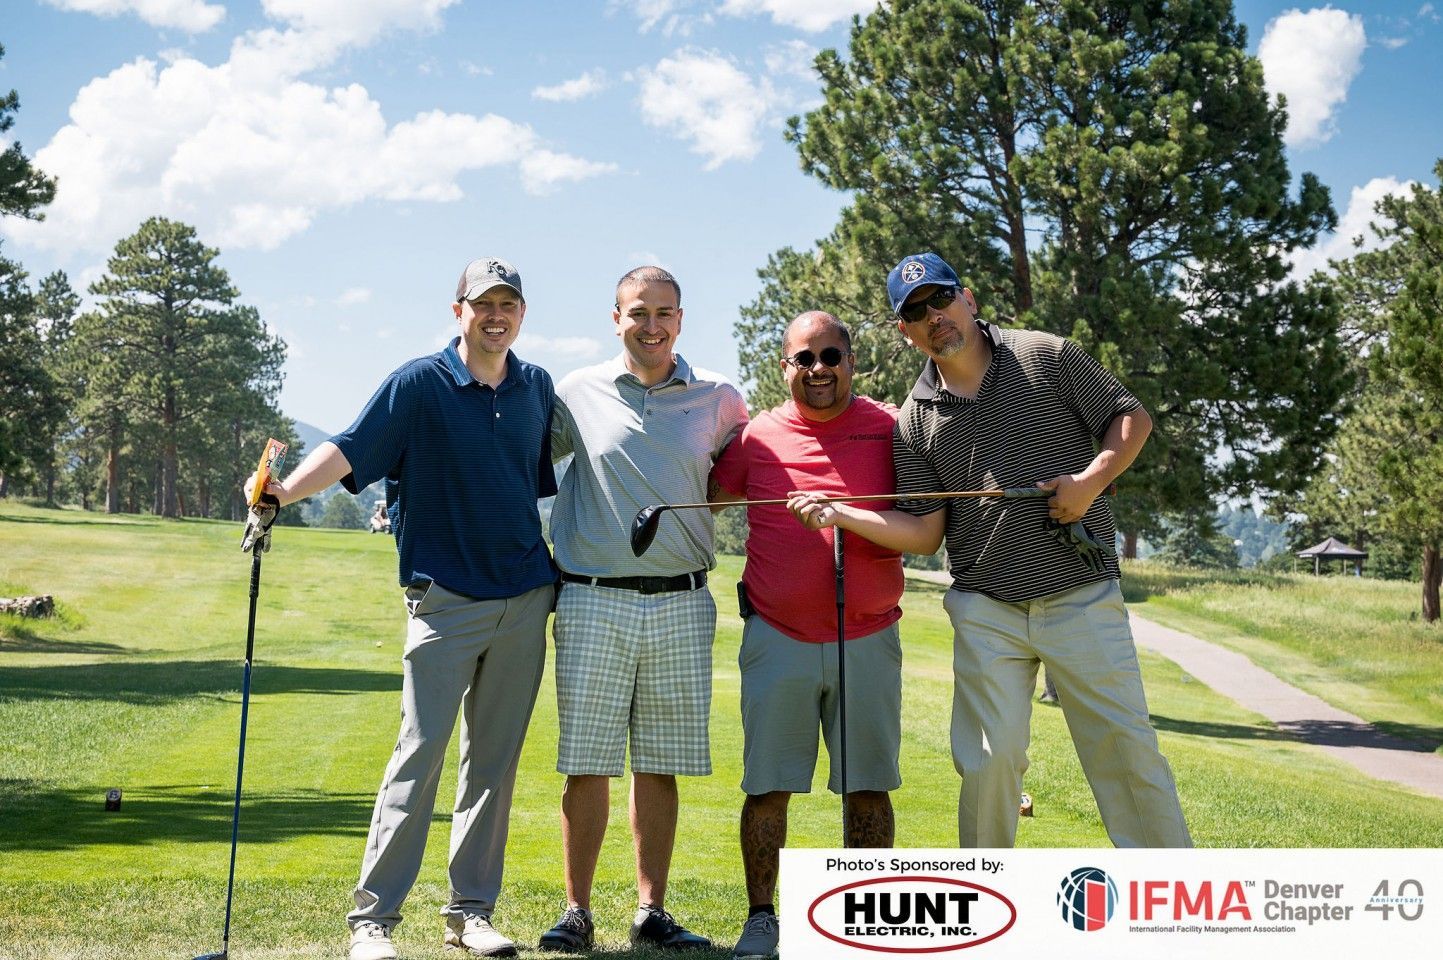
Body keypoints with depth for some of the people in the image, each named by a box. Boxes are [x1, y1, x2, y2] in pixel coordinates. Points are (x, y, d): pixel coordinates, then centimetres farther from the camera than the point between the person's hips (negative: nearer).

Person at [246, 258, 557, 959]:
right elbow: (349, 449, -15)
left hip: (525, 597, 4)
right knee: (421, 752, -8)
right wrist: (286, 489, -32)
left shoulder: (538, 388, 11)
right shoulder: (418, 384, -3)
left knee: (495, 760, 8)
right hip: (445, 597, -4)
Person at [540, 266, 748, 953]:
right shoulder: (577, 393, 6)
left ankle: (652, 912, 17)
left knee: (660, 765, 7)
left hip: (681, 605, 1)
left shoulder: (718, 399, 8)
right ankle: (576, 912, 11)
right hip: (593, 603, -1)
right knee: (587, 763, 0)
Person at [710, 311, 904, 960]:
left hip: (868, 639, 0)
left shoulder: (893, 429, 0)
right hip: (778, 638, 0)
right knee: (766, 785, 3)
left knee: (869, 785, 8)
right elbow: (699, 497, 16)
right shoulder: (756, 438, 1)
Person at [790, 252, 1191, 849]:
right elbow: (924, 532, 4)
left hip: (1082, 596, -1)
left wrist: (1091, 480, -11)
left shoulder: (1048, 357, 3)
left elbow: (1133, 418, 6)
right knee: (990, 759, 1)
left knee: (1126, 744, 1)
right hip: (986, 613, 2)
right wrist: (838, 514, -10)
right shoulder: (915, 420, 8)